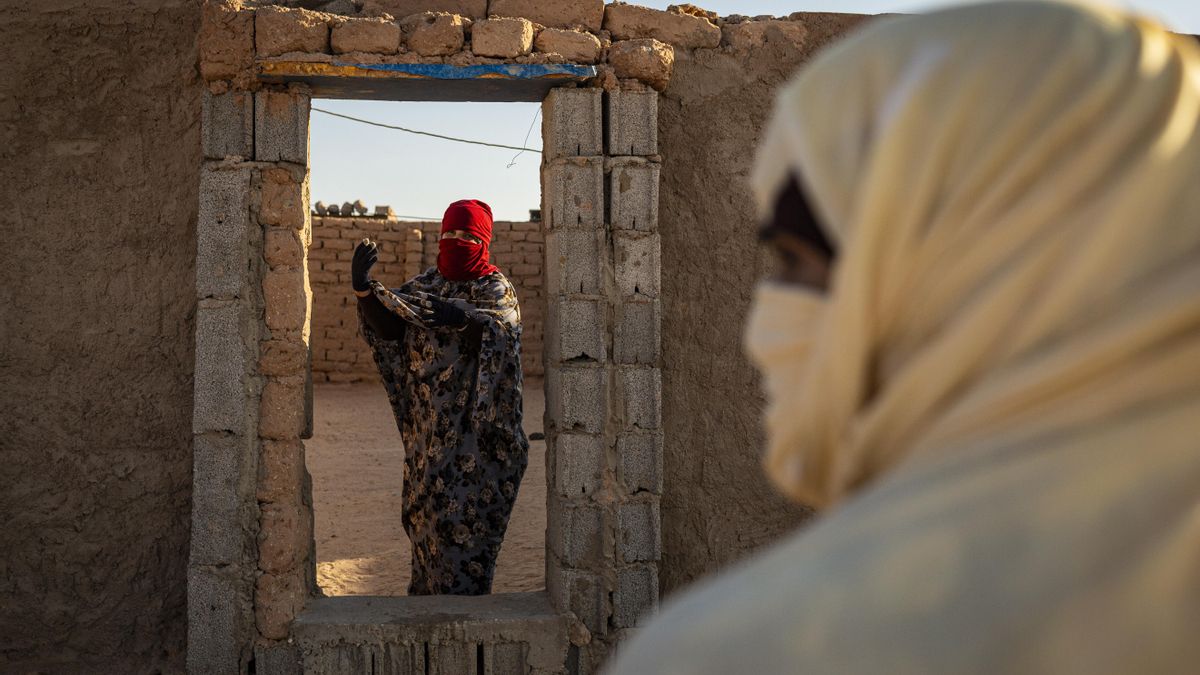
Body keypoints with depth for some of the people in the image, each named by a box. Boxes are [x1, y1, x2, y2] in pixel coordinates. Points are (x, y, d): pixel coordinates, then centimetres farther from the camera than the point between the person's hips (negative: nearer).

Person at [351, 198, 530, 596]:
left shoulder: (497, 290, -2)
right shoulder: (425, 285, 11)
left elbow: (493, 325, -24)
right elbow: (388, 326, -4)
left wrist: (459, 318, -44)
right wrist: (365, 291, -23)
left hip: (475, 426, -5)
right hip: (429, 426, 5)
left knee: (465, 518, -4)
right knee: (427, 516, 12)